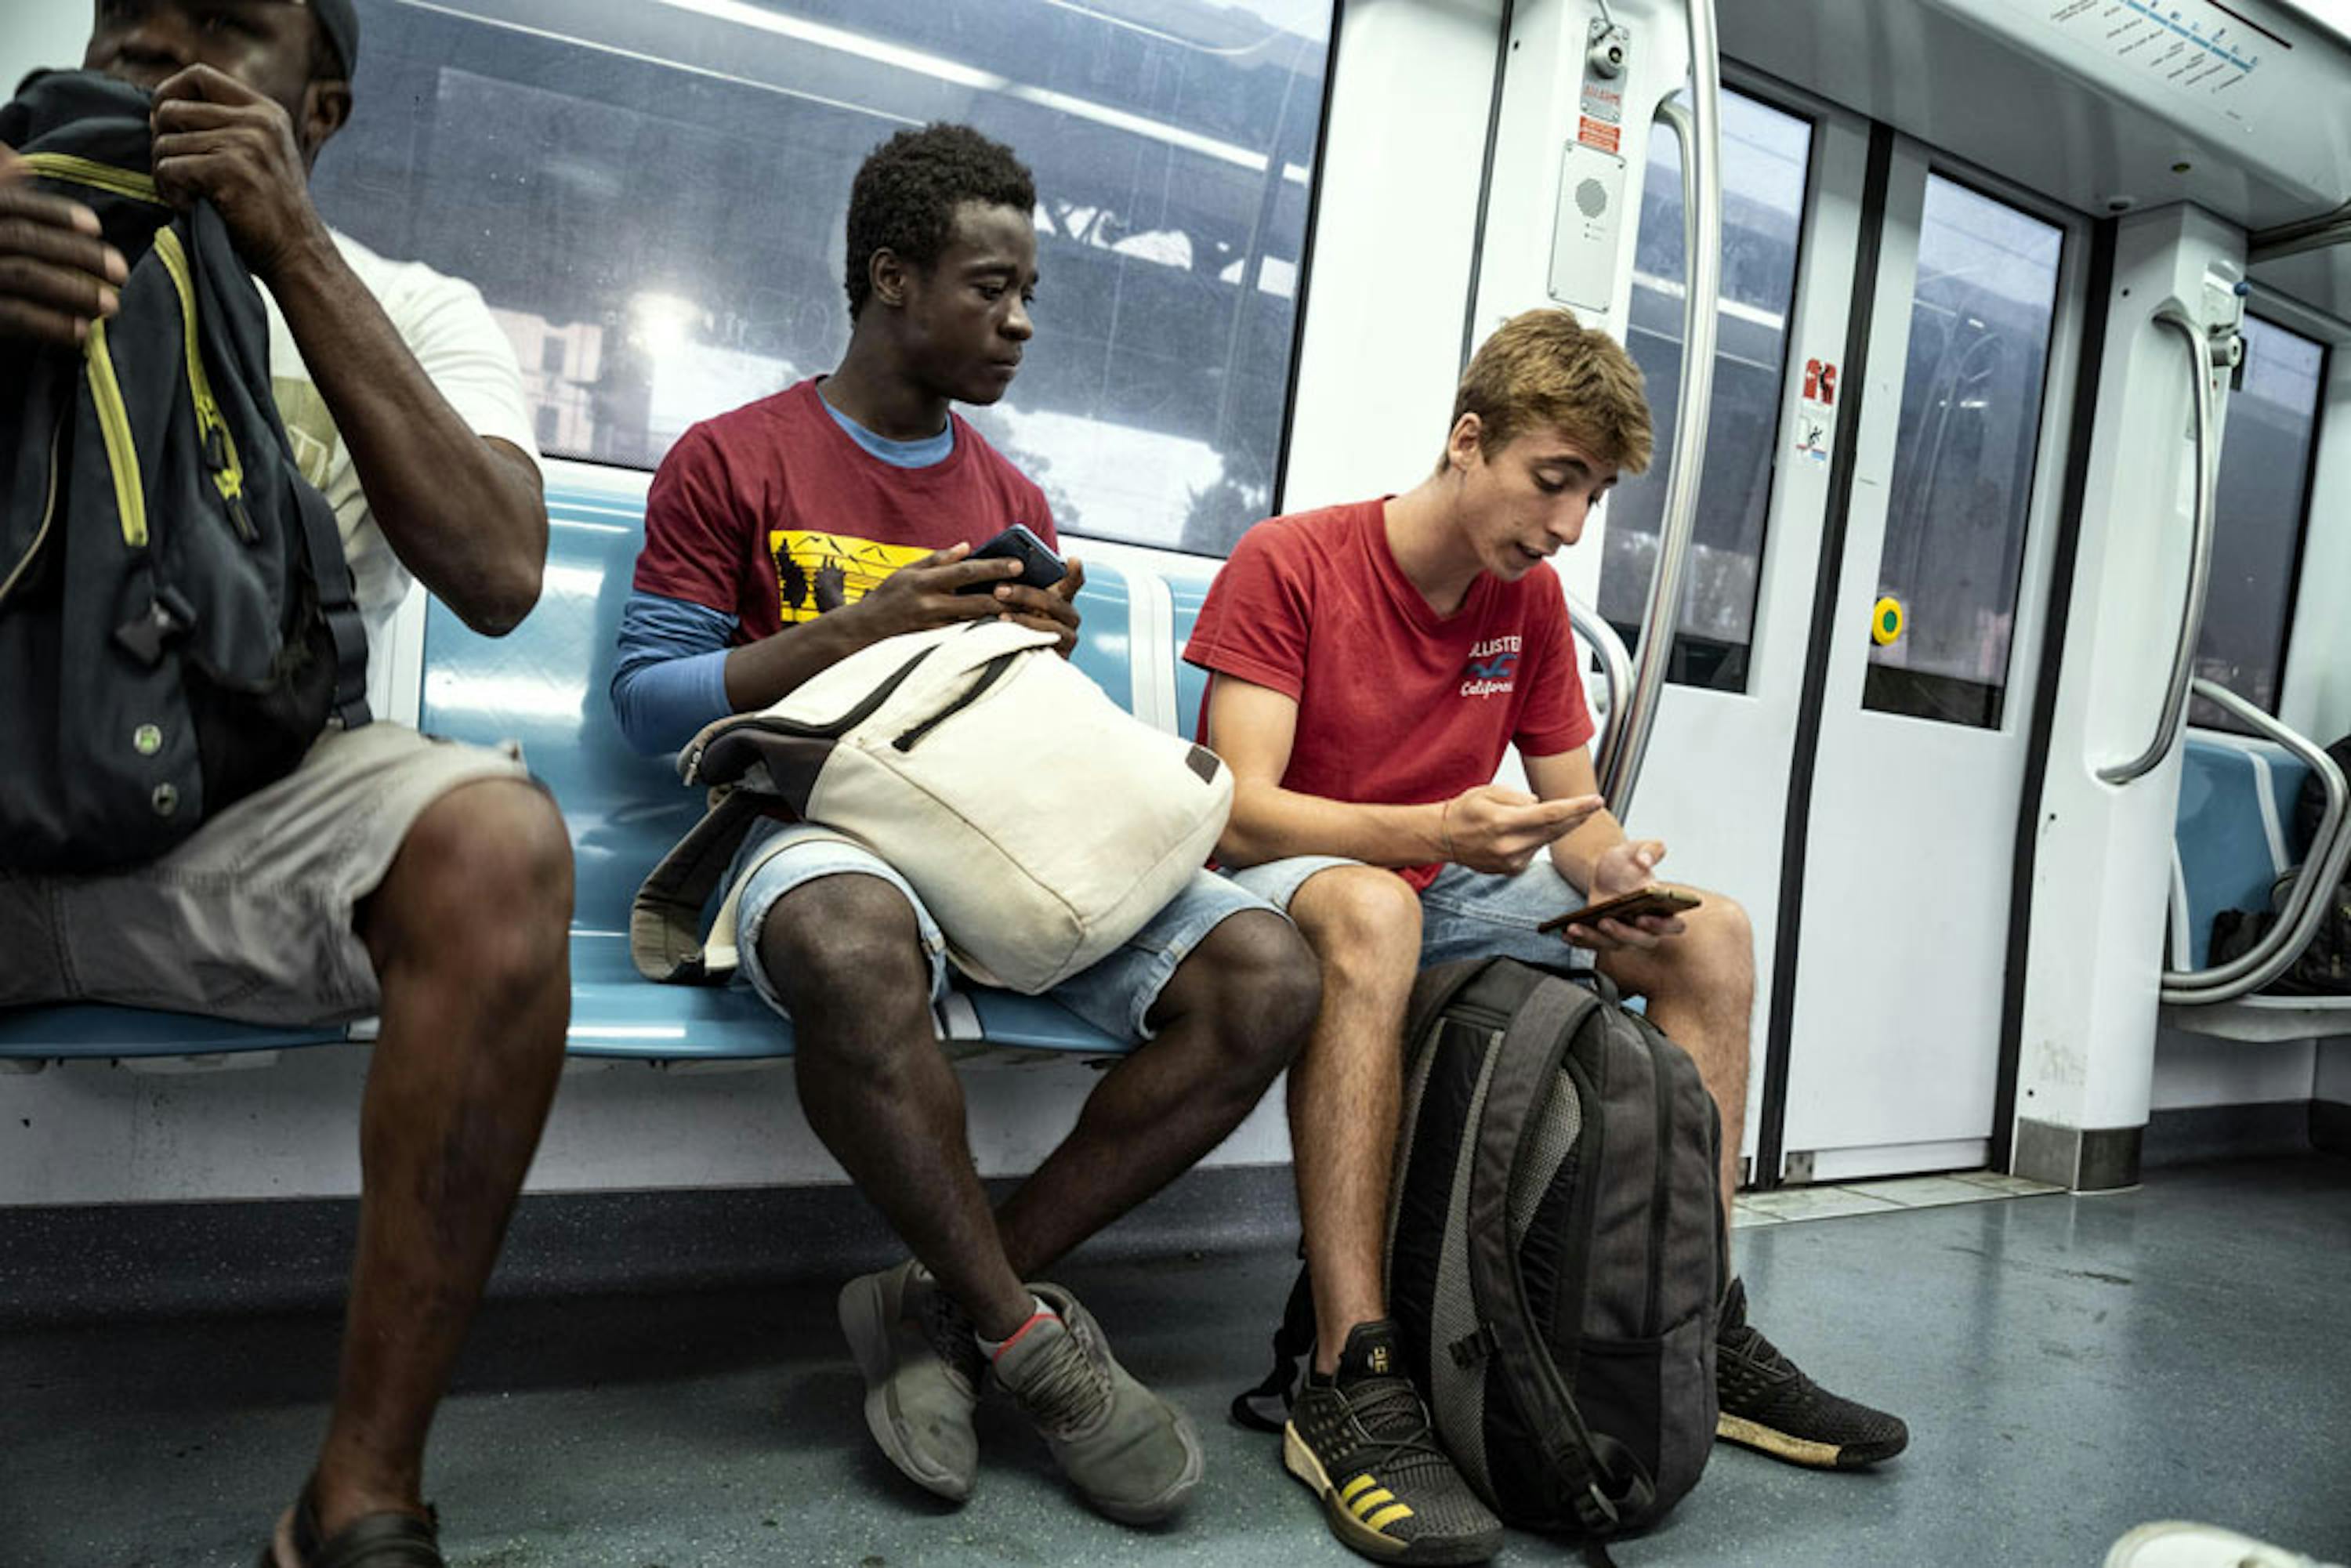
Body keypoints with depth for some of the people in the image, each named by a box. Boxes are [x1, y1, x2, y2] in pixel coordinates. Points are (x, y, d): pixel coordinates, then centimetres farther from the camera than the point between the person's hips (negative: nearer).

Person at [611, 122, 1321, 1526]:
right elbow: (650, 699, 0)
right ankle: (1026, 1332, -17)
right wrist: (859, 629, -10)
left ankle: (944, 1305, -13)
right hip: (826, 826, -5)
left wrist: (1048, 656, -1)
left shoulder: (1016, 501, 20)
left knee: (1269, 974, -20)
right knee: (856, 954, -43)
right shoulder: (733, 462, 6)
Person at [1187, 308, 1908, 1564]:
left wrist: (1616, 875, -17)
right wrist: (1436, 829, -37)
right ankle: (1351, 1389, -38)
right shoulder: (1286, 564, -13)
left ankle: (1701, 1329, 2)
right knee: (1373, 908, -41)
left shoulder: (1532, 600, 5)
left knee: (1711, 934, -2)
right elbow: (1236, 808, -22)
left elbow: (1578, 813, 7)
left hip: (1444, 894, 7)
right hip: (1277, 889, -7)